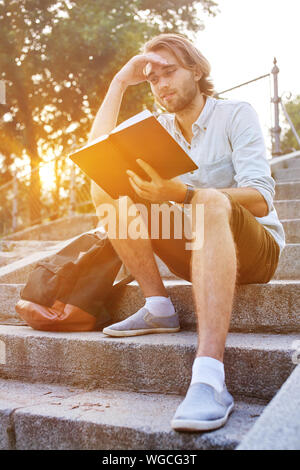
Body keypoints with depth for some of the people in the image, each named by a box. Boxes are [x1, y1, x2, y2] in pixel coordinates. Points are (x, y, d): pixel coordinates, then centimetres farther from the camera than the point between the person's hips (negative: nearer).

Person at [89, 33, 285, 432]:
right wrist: (120, 82, 0)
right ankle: (158, 308, -16)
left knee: (210, 200, -39)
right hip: (194, 249, 5)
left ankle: (210, 378, -51)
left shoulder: (237, 115, -4)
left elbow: (260, 200, -19)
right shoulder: (159, 127, 11)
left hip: (255, 250, -4)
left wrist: (181, 194, -34)